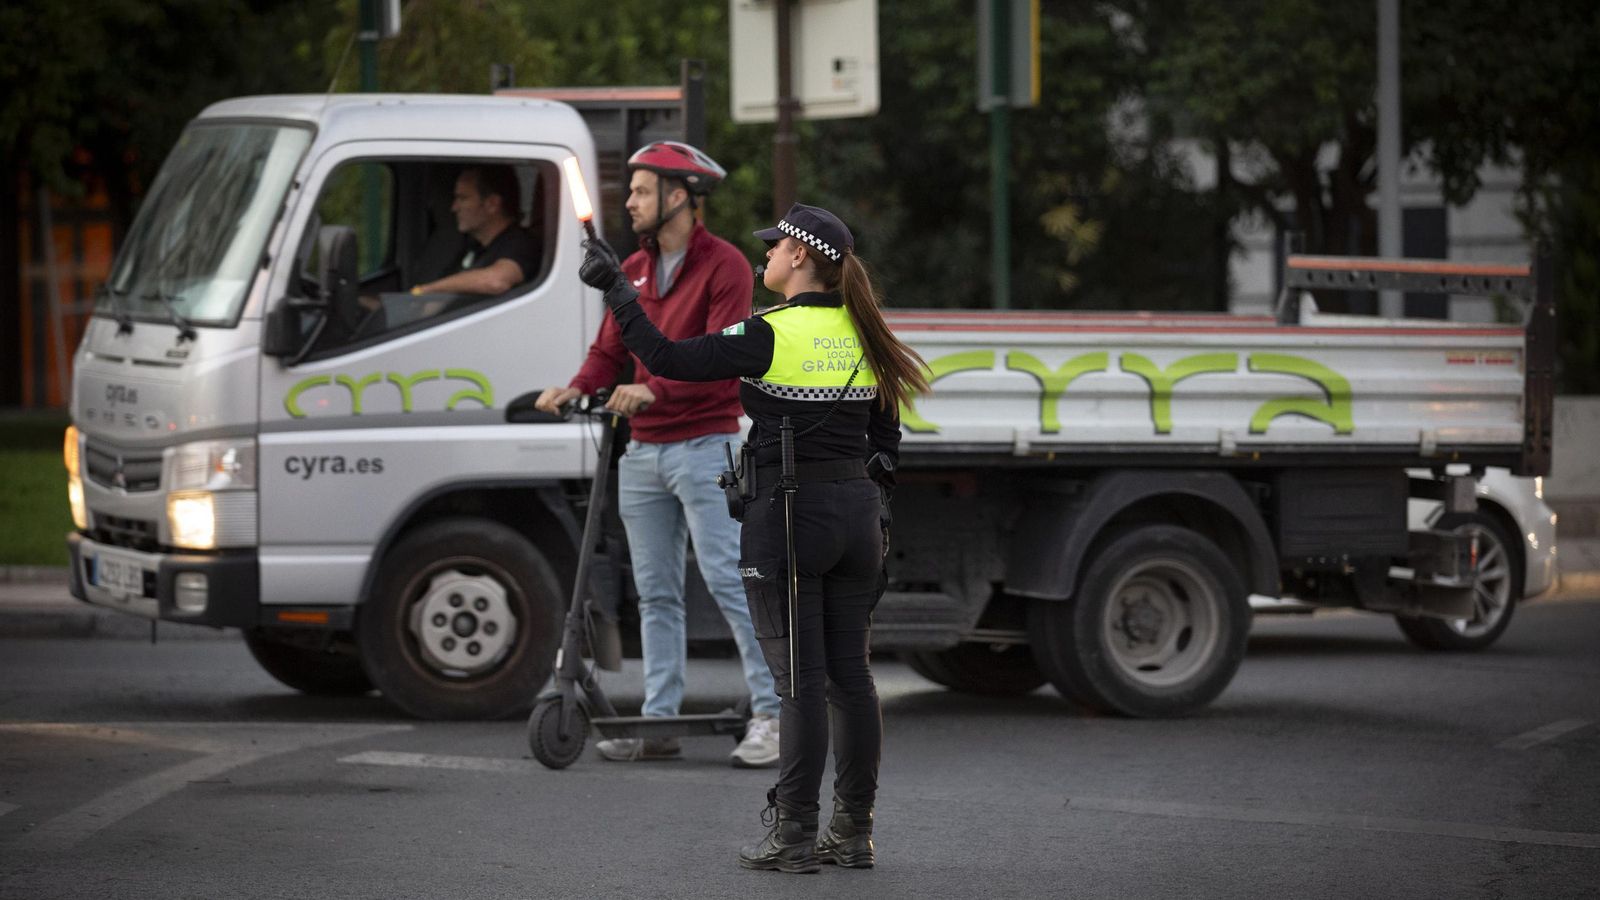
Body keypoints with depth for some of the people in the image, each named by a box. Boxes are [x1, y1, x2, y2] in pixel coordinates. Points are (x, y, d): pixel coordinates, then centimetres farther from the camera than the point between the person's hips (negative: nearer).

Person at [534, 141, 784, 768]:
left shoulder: (724, 266, -8)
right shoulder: (634, 270, 16)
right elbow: (610, 348, 14)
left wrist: (654, 388, -30)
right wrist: (578, 389, -7)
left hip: (703, 446, -7)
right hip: (643, 452, 7)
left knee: (728, 580, -11)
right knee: (656, 593, 8)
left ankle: (773, 714, -9)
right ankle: (659, 721, 12)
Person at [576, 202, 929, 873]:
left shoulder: (770, 336, -13)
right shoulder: (862, 336, 8)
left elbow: (667, 358, -14)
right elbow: (886, 439, 14)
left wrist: (615, 289, -4)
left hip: (786, 516, -6)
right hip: (856, 512, 6)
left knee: (800, 680, -4)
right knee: (850, 674, 8)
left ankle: (794, 836, -1)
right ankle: (854, 832, 11)